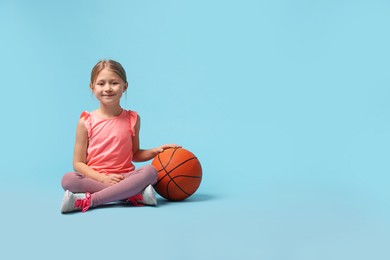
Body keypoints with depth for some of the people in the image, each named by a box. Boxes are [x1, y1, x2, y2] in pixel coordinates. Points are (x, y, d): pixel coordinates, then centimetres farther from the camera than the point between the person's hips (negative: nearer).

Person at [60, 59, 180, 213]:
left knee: (150, 171, -28)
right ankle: (135, 195, -33)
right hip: (95, 179, -1)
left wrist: (155, 151, 1)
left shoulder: (132, 119, 8)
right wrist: (103, 178, -14)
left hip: (124, 177, 2)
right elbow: (78, 163, 1)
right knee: (68, 179, -31)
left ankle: (87, 201, -32)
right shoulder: (86, 122, 1)